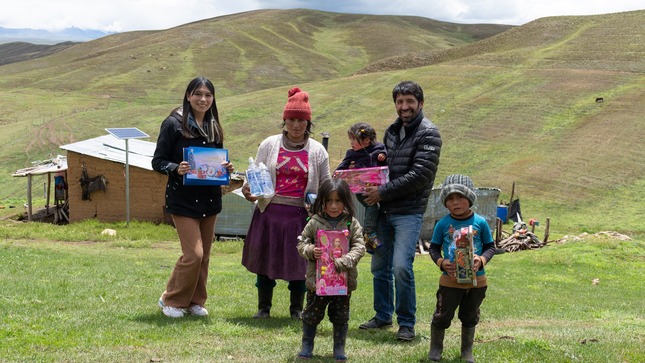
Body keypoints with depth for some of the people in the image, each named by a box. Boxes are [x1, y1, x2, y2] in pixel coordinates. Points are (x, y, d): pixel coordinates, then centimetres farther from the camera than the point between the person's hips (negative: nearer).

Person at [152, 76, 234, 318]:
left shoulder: (213, 126, 11)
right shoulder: (174, 124, -6)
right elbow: (158, 162, -6)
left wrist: (226, 167, -2)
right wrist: (176, 169, -25)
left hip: (209, 199, 6)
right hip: (183, 200, -6)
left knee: (204, 255, 10)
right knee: (193, 254, -11)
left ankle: (195, 301, 24)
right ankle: (171, 300, 8)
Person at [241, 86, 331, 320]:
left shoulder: (317, 151, 6)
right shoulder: (269, 145, 5)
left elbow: (326, 185, 10)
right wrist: (248, 190, -13)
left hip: (301, 214, 0)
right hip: (270, 211, 1)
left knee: (298, 261, 5)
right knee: (265, 257, 6)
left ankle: (297, 309, 20)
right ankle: (263, 307, 20)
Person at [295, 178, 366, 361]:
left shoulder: (352, 224, -3)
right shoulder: (314, 222, -3)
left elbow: (359, 247, -7)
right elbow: (301, 243, 5)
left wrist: (344, 261, -21)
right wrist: (310, 250, -17)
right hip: (317, 279, 0)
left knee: (341, 316, 11)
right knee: (312, 314, 10)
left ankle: (339, 349, 24)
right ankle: (307, 346, 25)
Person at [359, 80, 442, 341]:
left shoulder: (428, 134, -9)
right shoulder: (392, 131, 13)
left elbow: (419, 176, -17)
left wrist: (382, 192, -15)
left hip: (409, 212, -7)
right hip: (384, 210, 7)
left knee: (401, 267, -14)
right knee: (379, 265, 12)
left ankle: (406, 324, -2)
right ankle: (383, 316, 27)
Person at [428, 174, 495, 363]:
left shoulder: (480, 223, -5)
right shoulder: (443, 224, -5)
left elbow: (490, 247, 2)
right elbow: (434, 248, 3)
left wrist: (481, 260, -17)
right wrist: (441, 262, -16)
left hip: (476, 280, 1)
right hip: (450, 280, -1)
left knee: (470, 317, 16)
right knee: (442, 316, 4)